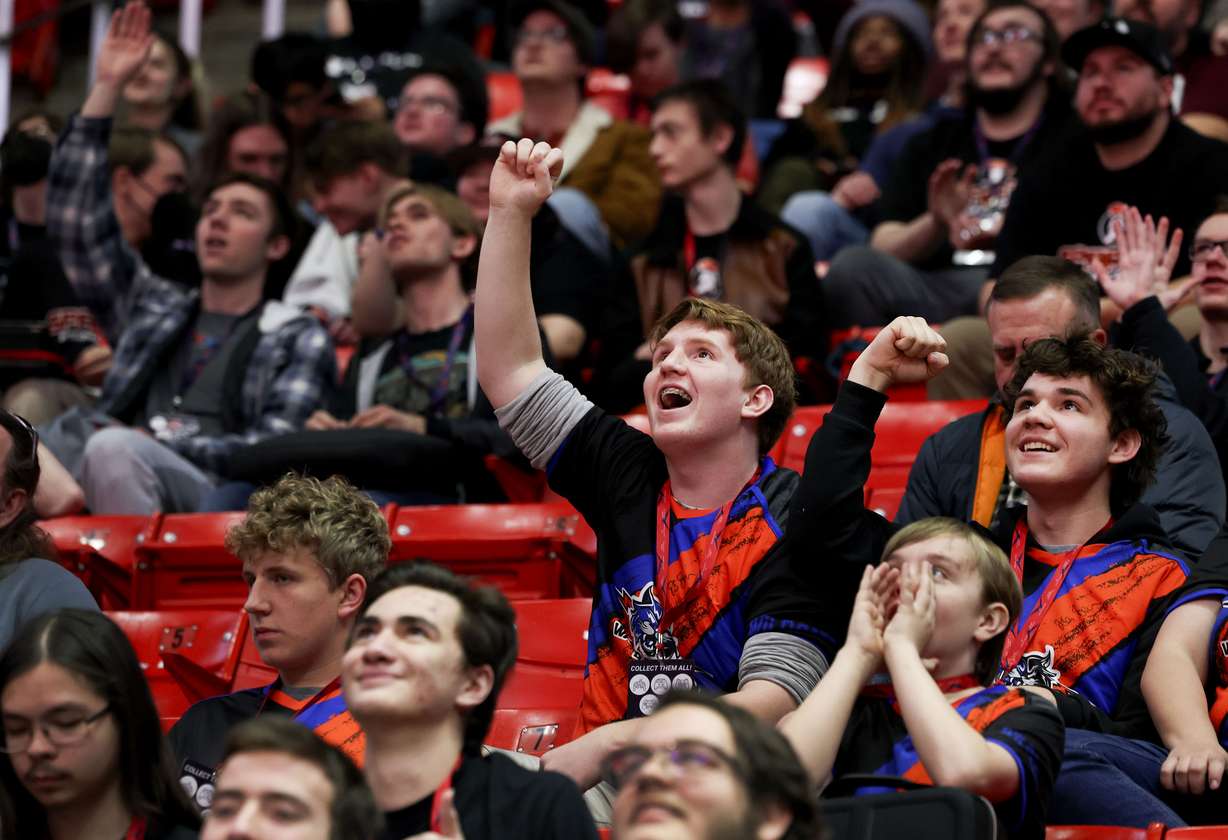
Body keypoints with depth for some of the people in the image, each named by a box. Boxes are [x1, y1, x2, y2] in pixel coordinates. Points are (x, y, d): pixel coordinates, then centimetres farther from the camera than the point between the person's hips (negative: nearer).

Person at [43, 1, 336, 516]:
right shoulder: (152, 307, 32)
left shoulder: (299, 340, 18)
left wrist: (156, 442, -10)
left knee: (113, 450, -39)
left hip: (211, 491, -4)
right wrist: (106, 89, 21)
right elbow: (73, 218, 26)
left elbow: (275, 452, 4)